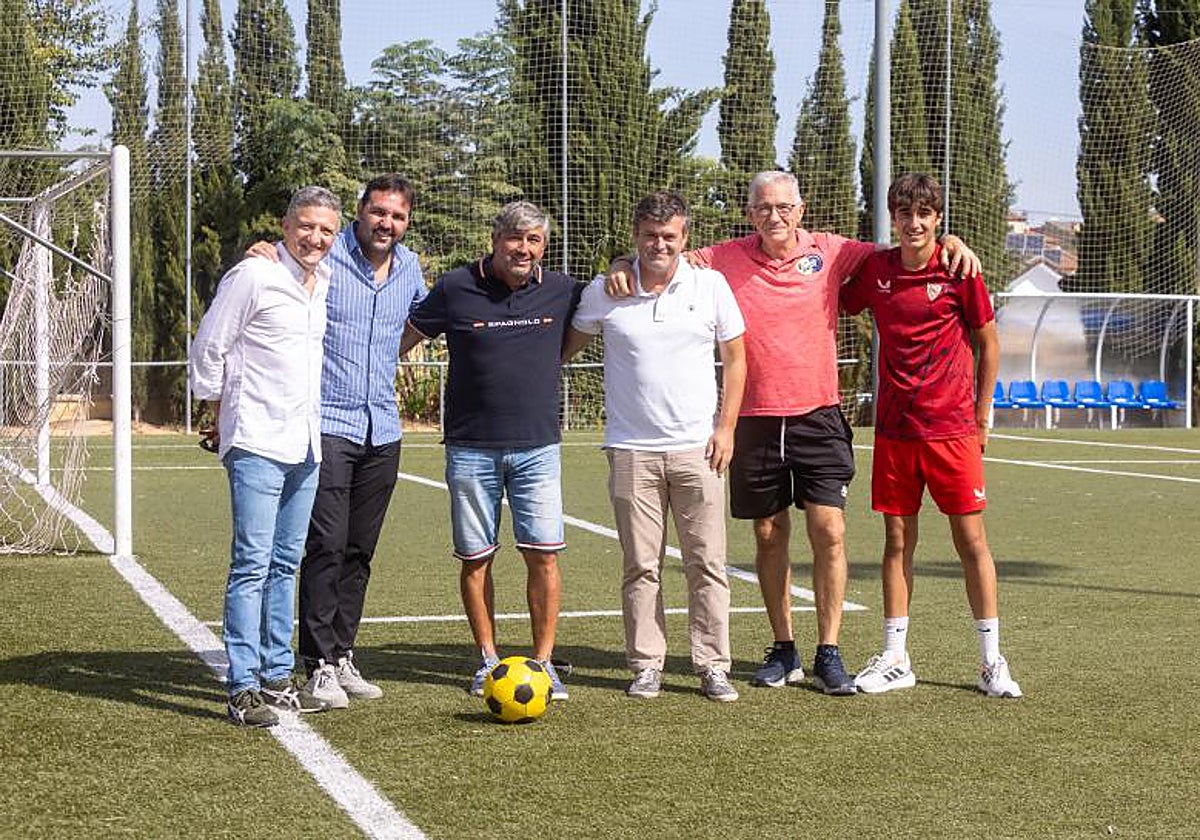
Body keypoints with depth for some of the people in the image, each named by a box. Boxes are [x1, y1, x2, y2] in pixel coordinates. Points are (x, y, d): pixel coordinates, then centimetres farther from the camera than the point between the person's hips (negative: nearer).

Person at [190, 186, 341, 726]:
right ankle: (243, 688, -7)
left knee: (285, 564, 12)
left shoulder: (324, 283, 13)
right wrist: (223, 415, 4)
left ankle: (277, 676, 20)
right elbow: (207, 351, -4)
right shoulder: (253, 276, -9)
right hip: (257, 444, -7)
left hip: (305, 446, 7)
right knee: (252, 564, -9)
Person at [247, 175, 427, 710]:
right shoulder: (321, 258, -8)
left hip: (383, 429, 6)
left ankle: (341, 656, 17)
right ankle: (320, 664, -6)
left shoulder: (409, 268, 12)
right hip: (328, 424, -6)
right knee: (326, 544, -11)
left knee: (359, 550, 9)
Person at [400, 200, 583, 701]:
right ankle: (488, 660, 16)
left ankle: (543, 661, 3)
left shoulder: (559, 292, 4)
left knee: (544, 554, -6)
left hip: (537, 448, 1)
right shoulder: (455, 289, -1)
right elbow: (403, 338, 9)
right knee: (475, 558, 4)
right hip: (470, 448, -1)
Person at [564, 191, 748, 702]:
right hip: (631, 449, 0)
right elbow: (566, 346, 17)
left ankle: (713, 667, 6)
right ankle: (646, 666, 10)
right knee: (640, 566, 2)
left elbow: (735, 358, 8)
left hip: (697, 448, 0)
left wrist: (726, 427, 1)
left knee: (707, 563, 0)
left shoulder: (711, 285, 2)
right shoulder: (603, 292, 2)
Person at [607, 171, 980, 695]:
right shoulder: (726, 260, 1)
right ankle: (783, 652, 20)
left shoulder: (828, 252, 2)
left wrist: (950, 243, -4)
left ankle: (828, 655, -1)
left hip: (818, 416, -1)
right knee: (769, 534, 8)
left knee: (829, 530, -8)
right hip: (755, 420, 1)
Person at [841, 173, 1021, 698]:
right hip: (894, 429, 3)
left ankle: (991, 663, 7)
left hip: (952, 428, -3)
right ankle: (894, 659, 15)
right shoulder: (875, 269, 4)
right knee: (897, 540, 7)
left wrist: (980, 417, 3)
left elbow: (988, 344, 3)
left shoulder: (957, 270, -5)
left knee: (971, 539, 0)